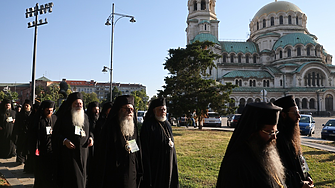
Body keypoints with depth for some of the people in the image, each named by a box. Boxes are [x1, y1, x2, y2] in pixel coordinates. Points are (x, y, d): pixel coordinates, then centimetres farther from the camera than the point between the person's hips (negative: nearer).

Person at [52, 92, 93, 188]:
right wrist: (64, 141, -18)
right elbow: (55, 134, -3)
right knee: (72, 177, -5)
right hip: (68, 151, -4)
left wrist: (90, 138, 1)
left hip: (83, 151, 4)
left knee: (81, 176, 10)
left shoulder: (85, 117, 11)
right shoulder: (63, 117, -2)